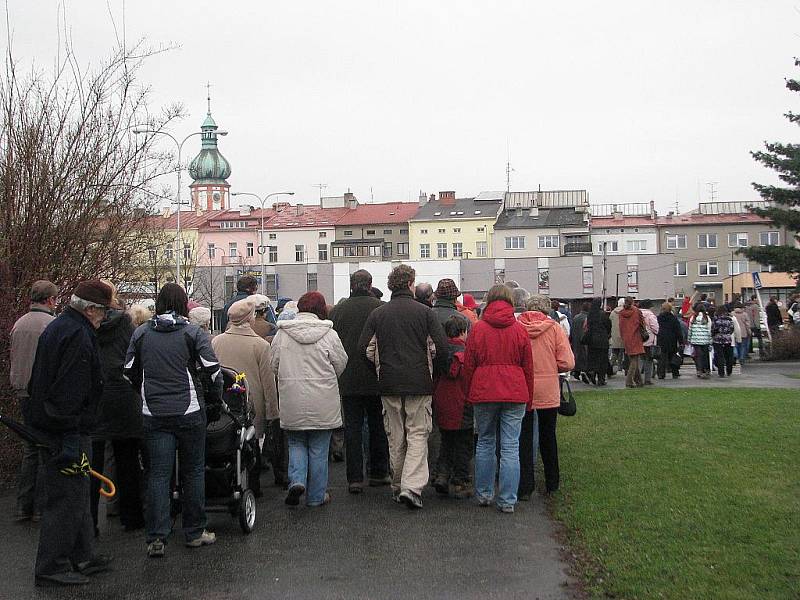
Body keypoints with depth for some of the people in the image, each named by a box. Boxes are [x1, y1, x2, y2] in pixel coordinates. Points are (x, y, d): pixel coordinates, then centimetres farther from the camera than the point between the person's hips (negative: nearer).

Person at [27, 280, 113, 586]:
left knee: (77, 495, 19)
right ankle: (51, 568, 5)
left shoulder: (55, 328, 14)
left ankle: (81, 557, 29)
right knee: (66, 499, -2)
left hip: (47, 426, 11)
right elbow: (70, 392, -25)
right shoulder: (79, 335, -19)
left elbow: (37, 382, 22)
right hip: (66, 432, -11)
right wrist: (71, 440, -24)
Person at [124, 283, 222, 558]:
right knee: (193, 471, 9)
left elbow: (130, 371, 11)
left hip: (153, 414, 2)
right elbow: (212, 370, -8)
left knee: (158, 474, 4)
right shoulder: (192, 332, -4)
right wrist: (215, 398, 8)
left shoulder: (141, 333, 6)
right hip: (189, 412, -2)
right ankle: (194, 532, 17)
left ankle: (156, 537, -1)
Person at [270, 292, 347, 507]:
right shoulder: (329, 334, -7)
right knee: (319, 449, 9)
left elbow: (274, 366, 5)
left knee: (296, 443, 18)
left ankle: (297, 480, -3)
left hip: (292, 402, 1)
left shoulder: (282, 334, -2)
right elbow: (341, 365, 1)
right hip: (322, 403, -1)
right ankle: (316, 496, 16)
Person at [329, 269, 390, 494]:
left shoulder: (337, 310, 0)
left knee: (352, 428, 4)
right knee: (378, 427, 12)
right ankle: (378, 473, 20)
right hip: (376, 381, -1)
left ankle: (355, 478, 1)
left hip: (348, 381, 1)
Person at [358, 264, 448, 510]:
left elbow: (364, 349, -1)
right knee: (418, 435, 2)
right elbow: (441, 347, -9)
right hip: (420, 383, -3)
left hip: (389, 385, 3)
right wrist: (435, 371, 8)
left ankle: (397, 487, 23)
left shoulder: (377, 314, 2)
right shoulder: (424, 312, -5)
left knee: (395, 437, 13)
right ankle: (412, 487, -11)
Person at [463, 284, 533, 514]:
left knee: (485, 443, 14)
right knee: (511, 447, 1)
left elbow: (468, 365, 3)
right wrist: (529, 397, 15)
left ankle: (484, 494, 21)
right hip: (515, 393, 0)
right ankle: (507, 501, 2)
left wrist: (469, 393, 15)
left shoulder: (478, 329, -1)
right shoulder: (519, 330, 1)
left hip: (484, 392, 0)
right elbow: (528, 367, 6)